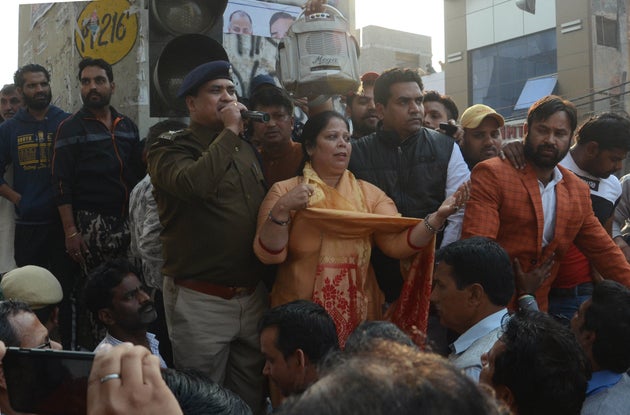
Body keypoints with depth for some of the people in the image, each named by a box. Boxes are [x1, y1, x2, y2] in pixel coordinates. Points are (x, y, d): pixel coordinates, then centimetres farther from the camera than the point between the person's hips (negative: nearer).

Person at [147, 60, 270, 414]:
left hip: (253, 295, 6)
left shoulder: (246, 148, 12)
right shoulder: (169, 149, -7)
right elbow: (193, 183, -30)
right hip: (201, 300, -5)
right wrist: (230, 131, -18)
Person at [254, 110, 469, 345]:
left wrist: (438, 217, -22)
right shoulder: (285, 192, -2)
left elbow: (397, 243, -8)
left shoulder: (368, 194, 5)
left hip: (358, 315, 3)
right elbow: (268, 254, -11)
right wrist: (281, 210, -25)